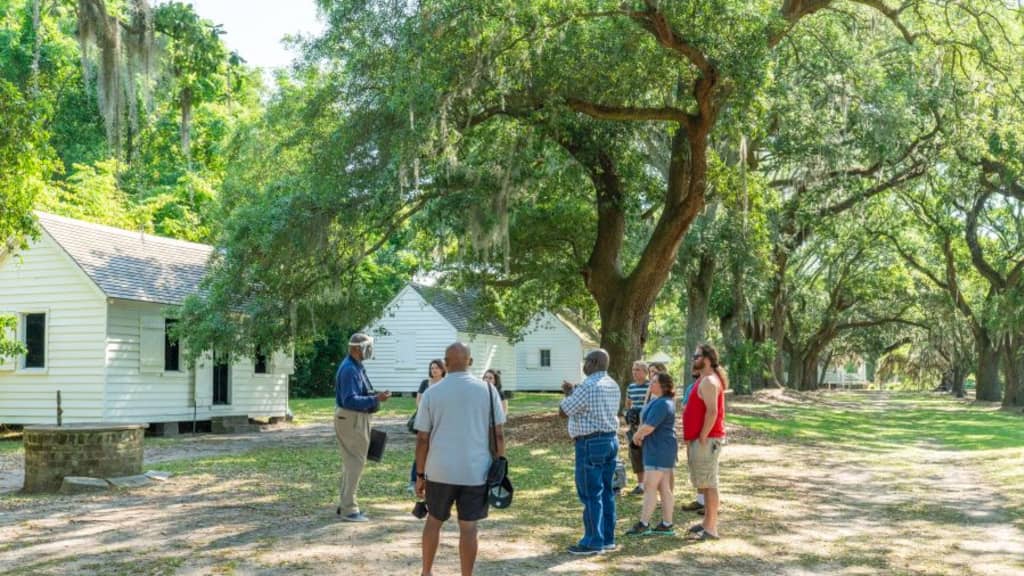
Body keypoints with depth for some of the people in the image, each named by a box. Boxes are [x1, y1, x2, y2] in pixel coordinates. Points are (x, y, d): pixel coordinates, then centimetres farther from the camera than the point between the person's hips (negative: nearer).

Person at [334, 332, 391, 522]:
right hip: (350, 420, -11)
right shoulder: (349, 370, -21)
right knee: (355, 463, -7)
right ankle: (349, 509, -1)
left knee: (351, 462, 17)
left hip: (357, 419, 11)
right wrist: (375, 399, -30)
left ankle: (345, 504, 27)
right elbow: (350, 400, -28)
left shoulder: (356, 367, 12)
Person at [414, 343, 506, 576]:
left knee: (434, 521, 19)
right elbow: (498, 435, -1)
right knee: (468, 527, 6)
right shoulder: (487, 390, -2)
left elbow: (422, 439, -1)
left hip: (440, 471, 1)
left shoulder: (431, 393, -2)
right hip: (475, 472, -1)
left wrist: (420, 475, 6)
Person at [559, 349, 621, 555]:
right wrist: (574, 392, 21)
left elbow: (563, 411, -13)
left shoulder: (588, 387, -18)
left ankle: (593, 542, 0)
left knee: (591, 494, -3)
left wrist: (568, 393, 4)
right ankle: (607, 538, 18)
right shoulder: (613, 386, 11)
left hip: (591, 443, -9)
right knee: (606, 492, 12)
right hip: (611, 440, 9)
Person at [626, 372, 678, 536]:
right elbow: (646, 422, 20)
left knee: (650, 486, -7)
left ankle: (643, 524, -4)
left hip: (660, 449, -10)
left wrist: (637, 436, -4)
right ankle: (667, 525, 13)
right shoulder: (658, 401, 14)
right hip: (657, 448, 10)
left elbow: (648, 427, -23)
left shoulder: (662, 404, -19)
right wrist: (640, 435, 3)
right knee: (664, 488, 10)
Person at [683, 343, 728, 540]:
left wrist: (702, 438, -21)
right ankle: (708, 522, 24)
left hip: (707, 440, -11)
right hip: (701, 439, 11)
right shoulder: (706, 380, 18)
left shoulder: (709, 382, -15)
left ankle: (711, 528, -4)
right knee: (704, 483, 16)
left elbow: (712, 411, -24)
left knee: (708, 483, -7)